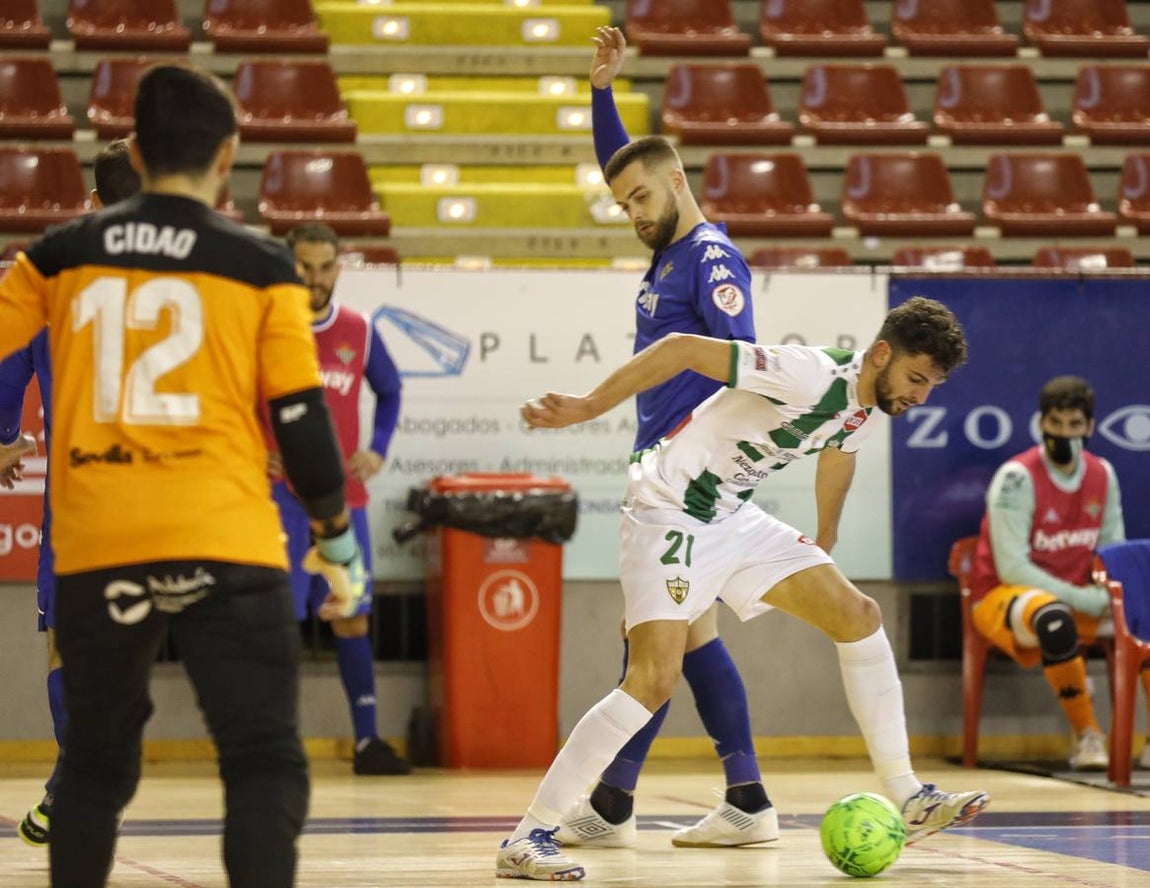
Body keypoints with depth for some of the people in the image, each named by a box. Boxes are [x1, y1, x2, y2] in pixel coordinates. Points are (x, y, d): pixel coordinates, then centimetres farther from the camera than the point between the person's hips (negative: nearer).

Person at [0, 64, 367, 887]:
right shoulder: (258, 266, 1)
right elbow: (301, 418, 2)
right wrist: (338, 541, 14)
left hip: (96, 549, 3)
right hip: (224, 545, -3)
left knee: (94, 766, 19)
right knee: (265, 765, -2)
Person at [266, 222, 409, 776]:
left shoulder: (358, 331, 5)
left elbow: (389, 390, 20)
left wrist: (377, 450, 6)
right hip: (281, 495, -4)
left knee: (351, 617, 8)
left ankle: (367, 741, 14)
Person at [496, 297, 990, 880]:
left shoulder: (874, 404, 1)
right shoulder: (811, 375, -27)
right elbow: (683, 349, -27)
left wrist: (824, 546, 37)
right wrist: (588, 406, -27)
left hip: (735, 517, 9)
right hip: (669, 511, -9)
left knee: (859, 617, 4)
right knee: (655, 678, -22)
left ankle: (905, 799, 12)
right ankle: (526, 839, -17)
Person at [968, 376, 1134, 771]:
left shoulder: (1102, 475, 3)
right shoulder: (1017, 478, -17)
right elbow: (1012, 568, -20)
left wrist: (1111, 595, -14)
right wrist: (1084, 600, -22)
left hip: (1076, 597, 7)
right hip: (1002, 598, -7)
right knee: (1054, 617, -40)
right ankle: (1087, 737, -27)